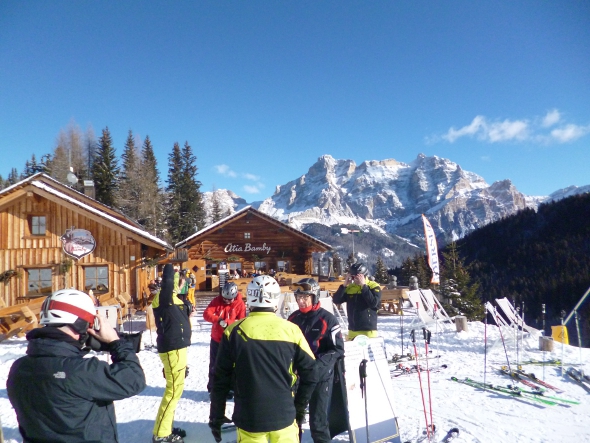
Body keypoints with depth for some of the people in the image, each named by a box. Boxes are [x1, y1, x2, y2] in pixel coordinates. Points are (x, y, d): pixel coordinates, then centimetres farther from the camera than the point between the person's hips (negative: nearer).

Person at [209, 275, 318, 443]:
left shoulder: (234, 331, -9)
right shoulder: (291, 330, -8)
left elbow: (221, 379, -4)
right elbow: (309, 373, -2)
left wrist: (216, 416, 8)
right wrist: (299, 407, 13)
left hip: (248, 417, 0)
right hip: (284, 415, 0)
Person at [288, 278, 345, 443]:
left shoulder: (327, 319, -12)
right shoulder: (293, 318, 3)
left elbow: (338, 349, -11)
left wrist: (318, 365, -23)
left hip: (321, 377, -5)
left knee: (318, 421, 5)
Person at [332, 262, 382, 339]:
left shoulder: (374, 286, -5)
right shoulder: (349, 287, 6)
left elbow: (373, 303, -20)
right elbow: (336, 300, 0)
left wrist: (363, 285, -17)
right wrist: (344, 285, -8)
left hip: (368, 331, -4)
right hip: (352, 331, 4)